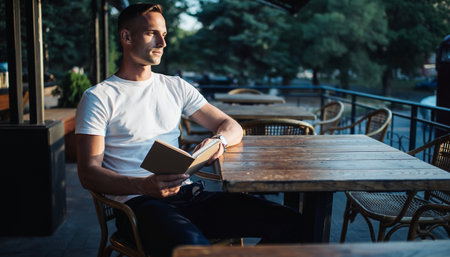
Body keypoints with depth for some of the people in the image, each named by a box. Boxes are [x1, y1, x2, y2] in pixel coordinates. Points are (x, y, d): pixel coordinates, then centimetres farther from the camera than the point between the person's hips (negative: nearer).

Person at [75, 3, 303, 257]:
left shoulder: (176, 87, 19)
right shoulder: (99, 98, 4)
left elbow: (233, 126, 20)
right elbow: (89, 173, -4)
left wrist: (219, 140, -6)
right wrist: (145, 186, -23)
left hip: (188, 192, 5)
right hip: (138, 202, -5)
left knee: (290, 223, -13)